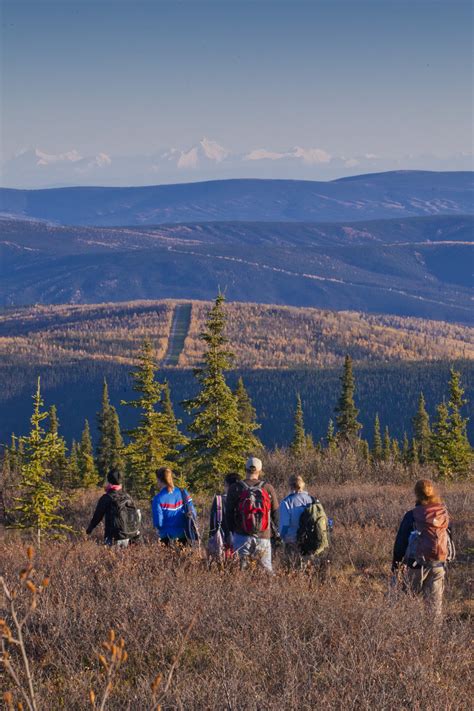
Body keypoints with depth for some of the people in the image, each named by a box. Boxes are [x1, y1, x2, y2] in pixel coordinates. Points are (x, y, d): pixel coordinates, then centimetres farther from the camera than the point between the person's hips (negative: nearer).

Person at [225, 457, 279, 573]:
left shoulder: (235, 488, -1)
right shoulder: (268, 488, 1)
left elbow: (229, 512, 3)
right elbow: (276, 512, 7)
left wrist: (233, 531, 15)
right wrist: (273, 531, 17)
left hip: (242, 535, -1)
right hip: (264, 536, 1)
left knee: (241, 567, 2)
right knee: (267, 569, 8)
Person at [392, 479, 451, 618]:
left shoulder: (412, 516, -12)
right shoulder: (443, 513, -1)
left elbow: (401, 539, -4)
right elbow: (448, 535, 10)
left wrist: (396, 560, 7)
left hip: (418, 564, -3)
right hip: (439, 563, 3)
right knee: (435, 597, 11)